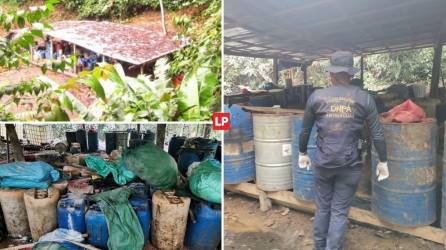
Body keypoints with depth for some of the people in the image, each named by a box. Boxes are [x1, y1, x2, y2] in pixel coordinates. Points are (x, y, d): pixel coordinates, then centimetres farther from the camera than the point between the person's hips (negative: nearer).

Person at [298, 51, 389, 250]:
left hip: (323, 162, 1)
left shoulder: (316, 96, -2)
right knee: (340, 212, 10)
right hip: (350, 164, -1)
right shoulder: (364, 98, -3)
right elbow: (378, 134, 0)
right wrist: (383, 161, 12)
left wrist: (302, 154, 18)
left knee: (322, 208, 18)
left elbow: (305, 130, 4)